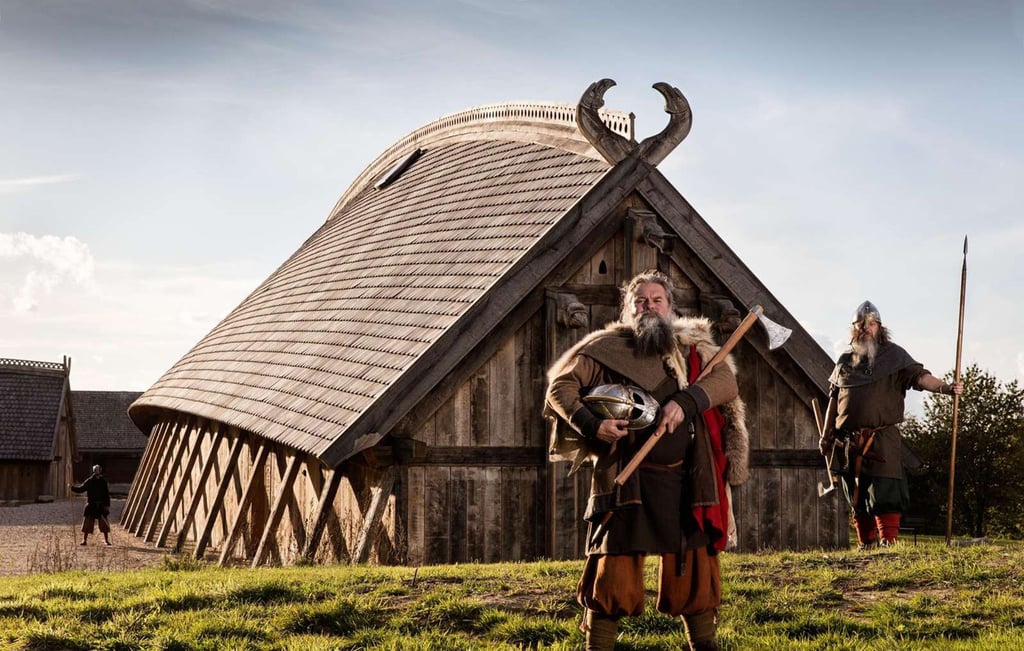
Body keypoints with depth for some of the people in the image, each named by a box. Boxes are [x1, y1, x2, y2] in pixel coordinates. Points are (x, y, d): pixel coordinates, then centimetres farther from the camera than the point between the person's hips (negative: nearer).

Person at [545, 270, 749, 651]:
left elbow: (726, 380, -4)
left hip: (685, 479, 2)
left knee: (693, 562, 8)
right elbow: (560, 384, 1)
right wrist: (591, 424, -14)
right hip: (626, 479, -2)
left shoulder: (692, 347, 10)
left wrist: (684, 402, -21)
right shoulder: (606, 348, 4)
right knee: (615, 565, -2)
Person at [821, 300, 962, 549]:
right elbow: (834, 399, 21)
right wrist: (826, 435, 20)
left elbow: (919, 376, -10)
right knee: (857, 500, 9)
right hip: (848, 442, 5)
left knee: (884, 496, -12)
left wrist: (944, 387, -29)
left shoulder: (894, 356, 3)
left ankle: (889, 544, -9)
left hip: (882, 441, -5)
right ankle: (865, 545, 19)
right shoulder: (845, 361, 16)